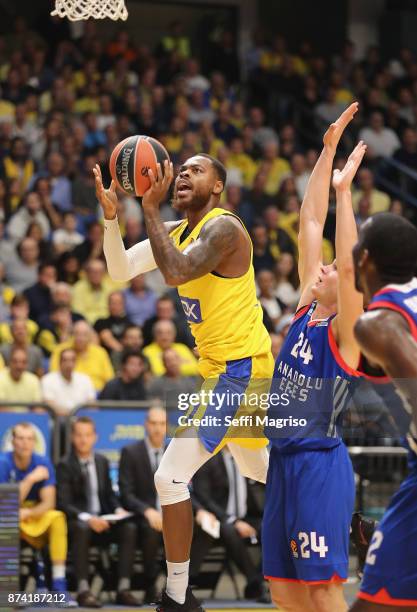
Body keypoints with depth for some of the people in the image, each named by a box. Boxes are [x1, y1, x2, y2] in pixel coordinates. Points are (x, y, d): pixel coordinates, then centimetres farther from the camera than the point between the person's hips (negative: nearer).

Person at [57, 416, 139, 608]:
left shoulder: (102, 462, 13)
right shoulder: (65, 466, -5)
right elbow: (64, 504, -13)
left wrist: (118, 510, -5)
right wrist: (87, 518, -29)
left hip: (102, 519, 5)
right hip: (77, 521, -5)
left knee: (129, 528, -23)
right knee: (82, 529, -39)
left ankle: (123, 589, -24)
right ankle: (83, 590, -41)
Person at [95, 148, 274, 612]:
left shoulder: (223, 228, -18)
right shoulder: (178, 232, 10)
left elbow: (176, 272, -34)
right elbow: (120, 269, 2)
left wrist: (150, 209, -29)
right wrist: (111, 216, -12)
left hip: (238, 368, -11)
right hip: (224, 366, 11)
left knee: (171, 477, -13)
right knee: (256, 466, 28)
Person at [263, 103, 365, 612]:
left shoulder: (345, 332, -7)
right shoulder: (306, 310, 10)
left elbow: (350, 264, -25)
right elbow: (310, 225, 9)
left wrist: (344, 190, -22)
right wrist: (329, 148, 6)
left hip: (320, 464, -8)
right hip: (283, 460, 8)